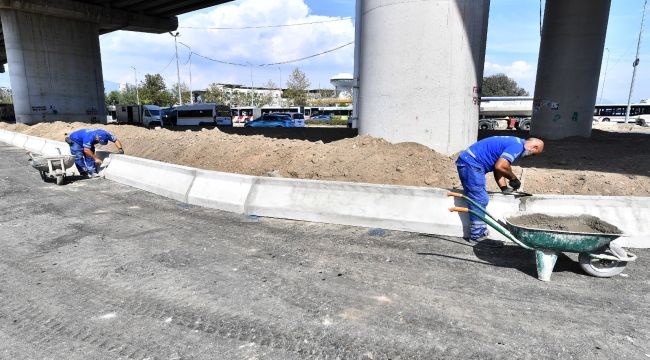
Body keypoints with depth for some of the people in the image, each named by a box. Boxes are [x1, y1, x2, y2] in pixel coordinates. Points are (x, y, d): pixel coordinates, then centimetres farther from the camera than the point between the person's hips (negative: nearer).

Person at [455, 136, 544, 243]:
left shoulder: (514, 143, 21)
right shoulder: (517, 146, -11)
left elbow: (498, 167, 20)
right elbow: (500, 166, -23)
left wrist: (504, 188, 11)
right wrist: (513, 178, -5)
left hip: (467, 162, 11)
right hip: (471, 163, -11)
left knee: (480, 199, 15)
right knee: (479, 201, -5)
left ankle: (481, 233, 22)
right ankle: (477, 236, 3)